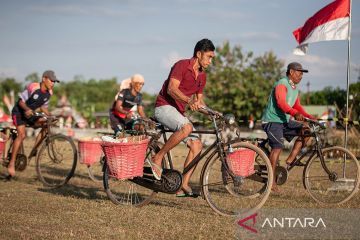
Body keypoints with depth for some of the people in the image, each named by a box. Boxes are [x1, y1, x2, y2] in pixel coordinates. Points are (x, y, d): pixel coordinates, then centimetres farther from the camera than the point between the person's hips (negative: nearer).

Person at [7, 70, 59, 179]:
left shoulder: (49, 93, -3)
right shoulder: (33, 87, -23)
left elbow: (43, 107, 9)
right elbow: (21, 101, -19)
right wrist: (27, 109, -37)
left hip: (30, 114, 7)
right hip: (19, 112, -7)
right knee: (22, 135, -25)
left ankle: (33, 151, -8)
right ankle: (11, 163, -21)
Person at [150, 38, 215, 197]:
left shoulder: (202, 76, 13)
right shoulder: (182, 65, -12)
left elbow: (199, 101, 16)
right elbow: (171, 89, -25)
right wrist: (189, 101, -39)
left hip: (178, 112, 8)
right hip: (164, 107, -8)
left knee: (196, 145, -7)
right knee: (187, 127, -36)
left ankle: (184, 185, -6)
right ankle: (157, 159, -22)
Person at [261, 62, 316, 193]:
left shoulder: (295, 89, 16)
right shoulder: (281, 84, -14)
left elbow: (297, 107, 15)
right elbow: (281, 103, -30)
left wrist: (310, 117, 0)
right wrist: (295, 114, -45)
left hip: (284, 120, 9)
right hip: (272, 120, -9)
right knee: (278, 146, -23)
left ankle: (290, 160, -3)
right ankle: (271, 180, -18)